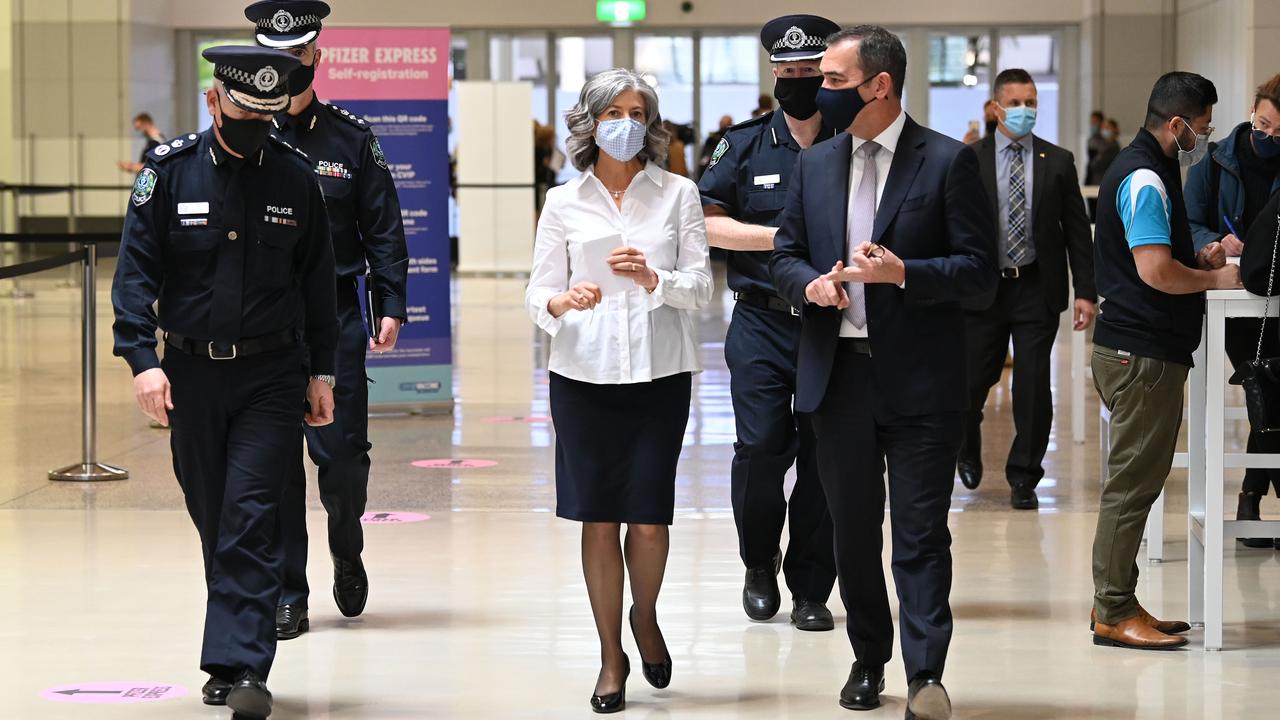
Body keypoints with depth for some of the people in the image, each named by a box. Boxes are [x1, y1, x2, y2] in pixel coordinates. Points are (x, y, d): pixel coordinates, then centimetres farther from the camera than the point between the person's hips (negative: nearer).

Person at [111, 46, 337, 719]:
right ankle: (235, 654, 23)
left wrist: (321, 372, 8)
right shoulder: (170, 170, -2)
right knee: (213, 521, 9)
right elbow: (135, 271, -3)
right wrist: (143, 360, -13)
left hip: (271, 376, -1)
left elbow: (316, 279, 9)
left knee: (251, 518, -10)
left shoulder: (295, 176, 1)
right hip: (192, 373, 1)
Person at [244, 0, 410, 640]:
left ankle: (347, 554, 28)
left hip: (336, 319, 0)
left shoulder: (352, 138, 6)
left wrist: (390, 307, -2)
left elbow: (383, 229, 7)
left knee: (342, 453, -1)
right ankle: (287, 594, 12)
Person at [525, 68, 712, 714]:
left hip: (659, 373, 0)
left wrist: (653, 279, -18)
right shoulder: (563, 204, 7)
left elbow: (701, 286, 1)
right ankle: (611, 656, 15)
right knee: (599, 517, 2)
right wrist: (562, 302, -19)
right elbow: (538, 292, 4)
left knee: (650, 516, -1)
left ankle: (645, 619, 29)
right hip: (585, 374, 0)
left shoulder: (677, 195, 5)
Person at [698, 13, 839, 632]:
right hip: (762, 323, 0)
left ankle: (810, 589, 12)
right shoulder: (745, 145, 8)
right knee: (760, 448, -9)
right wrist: (781, 238, -8)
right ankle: (760, 566, 16)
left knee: (824, 457, 1)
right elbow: (706, 223, 2)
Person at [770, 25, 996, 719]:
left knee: (920, 533, -5)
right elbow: (784, 256, 15)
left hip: (919, 377, -5)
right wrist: (809, 284, -8)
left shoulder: (949, 161, -4)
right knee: (852, 531, 12)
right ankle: (868, 661, 25)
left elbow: (979, 268, -6)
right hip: (838, 374, 5)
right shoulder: (813, 164, 11)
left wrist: (905, 272, -21)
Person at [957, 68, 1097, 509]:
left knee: (1034, 386, -1)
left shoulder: (1058, 162, 4)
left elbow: (1077, 230, 5)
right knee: (972, 381, 2)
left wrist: (1085, 292, -2)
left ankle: (1024, 478, 12)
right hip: (983, 288, 0)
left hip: (1037, 289, 1)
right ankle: (968, 450, 33)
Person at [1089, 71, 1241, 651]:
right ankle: (1114, 613, -2)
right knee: (1133, 481, -6)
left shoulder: (1146, 172, 18)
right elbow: (1156, 271, -24)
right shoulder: (1145, 179, -16)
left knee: (1137, 479, 14)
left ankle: (1115, 604, 19)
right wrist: (1215, 279, -9)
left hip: (1141, 348, 11)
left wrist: (1198, 257, 15)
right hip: (1142, 352, -11)